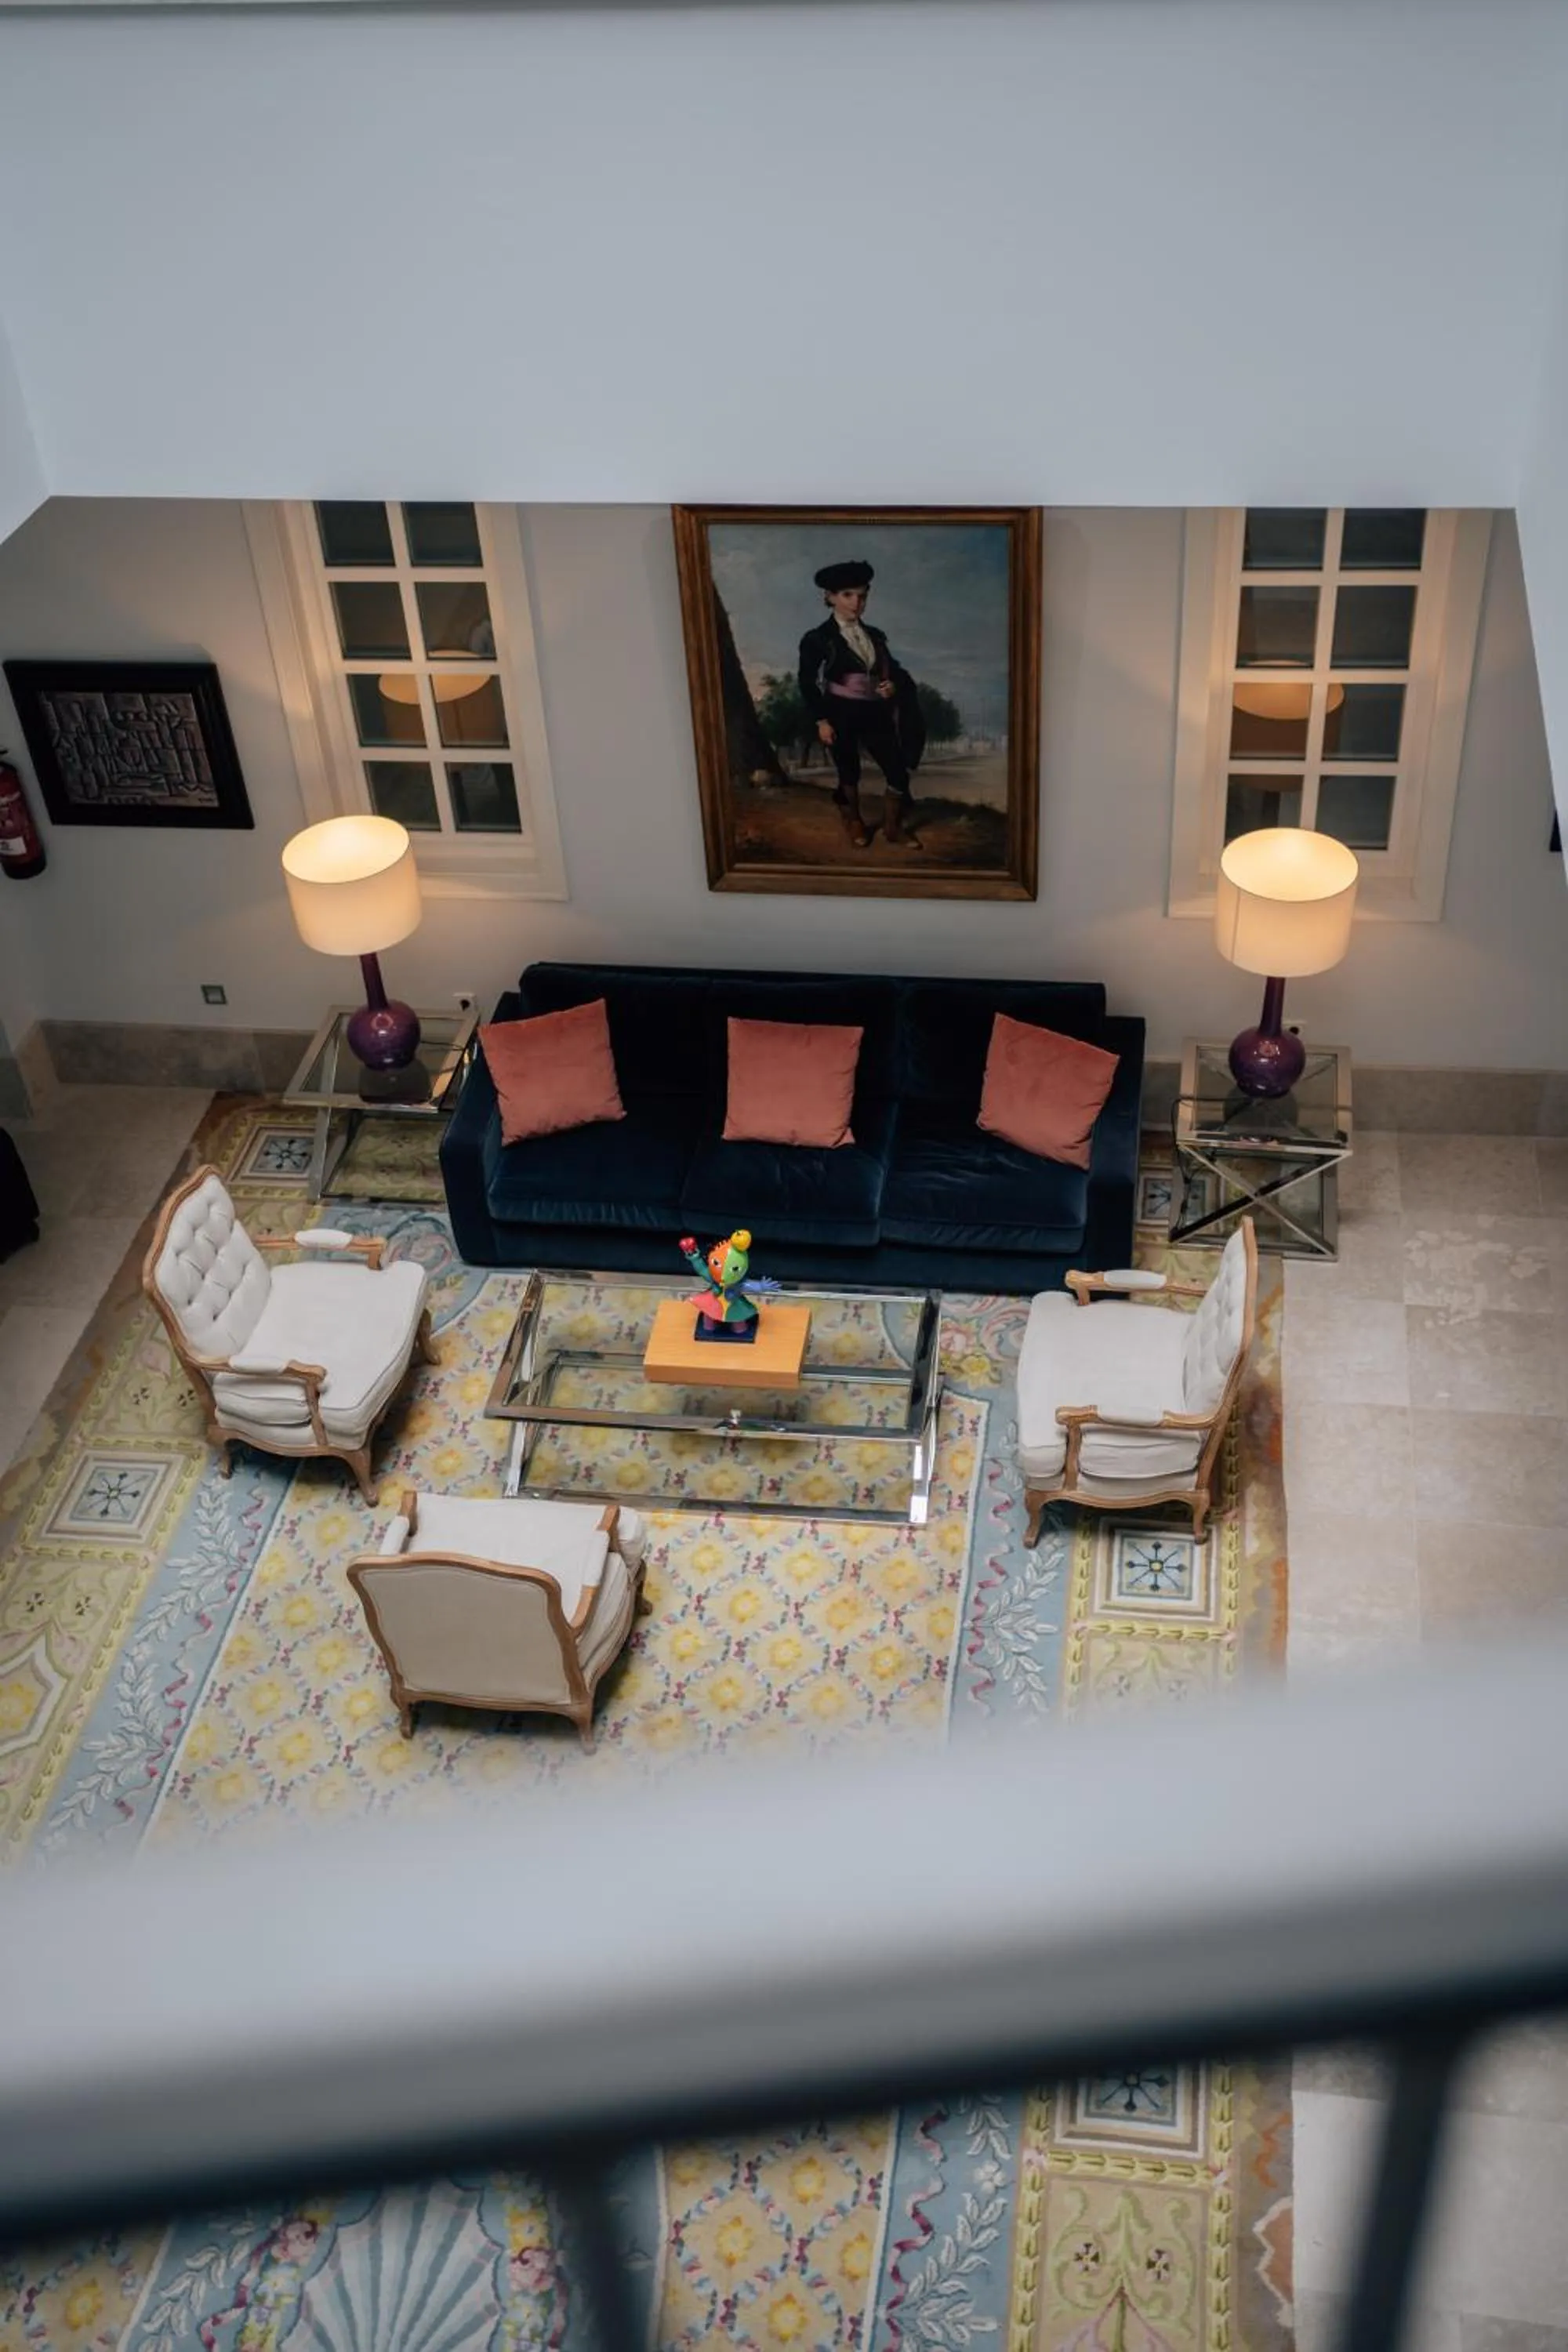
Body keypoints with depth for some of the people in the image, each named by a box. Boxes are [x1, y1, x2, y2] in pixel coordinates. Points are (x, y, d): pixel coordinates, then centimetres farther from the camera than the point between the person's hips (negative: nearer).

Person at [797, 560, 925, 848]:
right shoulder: (818, 638, -5)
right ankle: (854, 822, 34)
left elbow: (892, 670, 18)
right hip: (841, 715, -4)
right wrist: (821, 721, -13)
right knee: (849, 773, 10)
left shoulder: (874, 636, 12)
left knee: (899, 772, -2)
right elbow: (808, 683, -6)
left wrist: (893, 685, -6)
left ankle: (893, 826, 17)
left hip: (875, 713, 4)